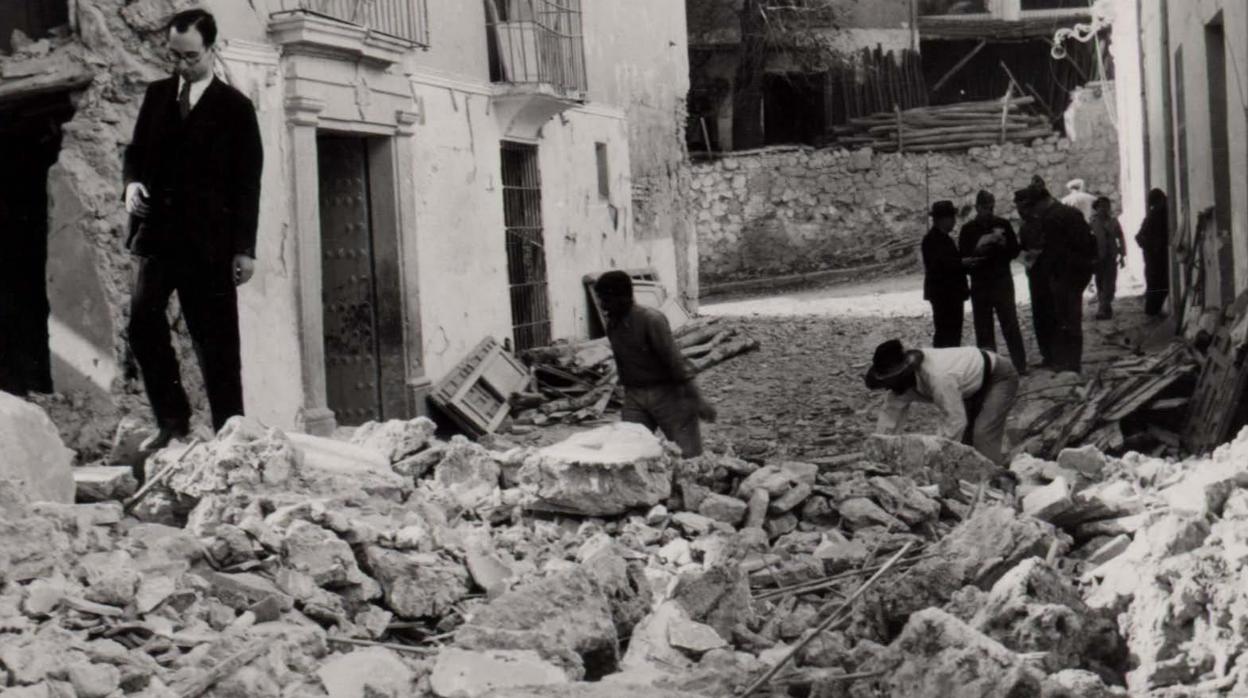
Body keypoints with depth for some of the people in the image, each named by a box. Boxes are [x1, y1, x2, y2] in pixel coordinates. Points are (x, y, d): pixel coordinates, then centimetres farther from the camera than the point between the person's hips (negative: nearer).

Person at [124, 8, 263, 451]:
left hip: (208, 240, -3)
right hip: (157, 232, 3)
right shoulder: (156, 95, 13)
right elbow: (136, 151, 20)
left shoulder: (234, 107, 1)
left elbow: (248, 181, -1)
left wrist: (245, 248, -6)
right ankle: (171, 419, 0)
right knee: (142, 322, -12)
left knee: (215, 341, -2)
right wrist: (133, 182, -5)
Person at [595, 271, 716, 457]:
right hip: (635, 397, 6)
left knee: (688, 455, -3)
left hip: (667, 392, -6)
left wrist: (698, 399, -22)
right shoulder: (612, 325, 4)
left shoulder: (651, 320, -18)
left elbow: (675, 359, -20)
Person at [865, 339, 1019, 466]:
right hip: (974, 387, 9)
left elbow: (954, 421, -38)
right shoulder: (906, 375, -17)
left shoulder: (939, 378, -43)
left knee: (982, 436, -21)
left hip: (999, 378, -9)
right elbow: (891, 411, -8)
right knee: (964, 435, 4)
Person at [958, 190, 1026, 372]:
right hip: (979, 283, 1)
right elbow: (963, 257, -1)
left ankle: (1020, 364, -3)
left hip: (1002, 281, -1)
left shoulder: (1003, 224, 4)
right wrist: (979, 247, -17)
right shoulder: (968, 229, 3)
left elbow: (1015, 251, 5)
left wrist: (1002, 244, -14)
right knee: (983, 328, 2)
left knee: (1010, 324, -6)